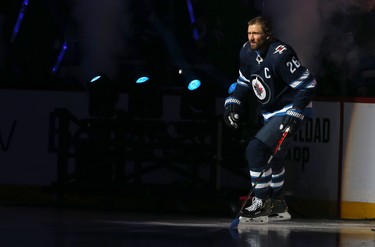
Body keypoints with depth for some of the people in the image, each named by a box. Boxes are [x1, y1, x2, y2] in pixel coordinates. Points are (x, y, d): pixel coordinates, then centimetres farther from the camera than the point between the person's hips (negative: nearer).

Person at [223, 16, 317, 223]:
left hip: (291, 111, -9)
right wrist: (233, 103, 3)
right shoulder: (247, 52, -1)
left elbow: (307, 84, -24)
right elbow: (244, 82, 17)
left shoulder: (280, 55, -26)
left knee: (256, 150, -20)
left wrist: (294, 113, -28)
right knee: (271, 157, 20)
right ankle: (277, 206, 36)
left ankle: (260, 204, -15)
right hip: (271, 112, 9)